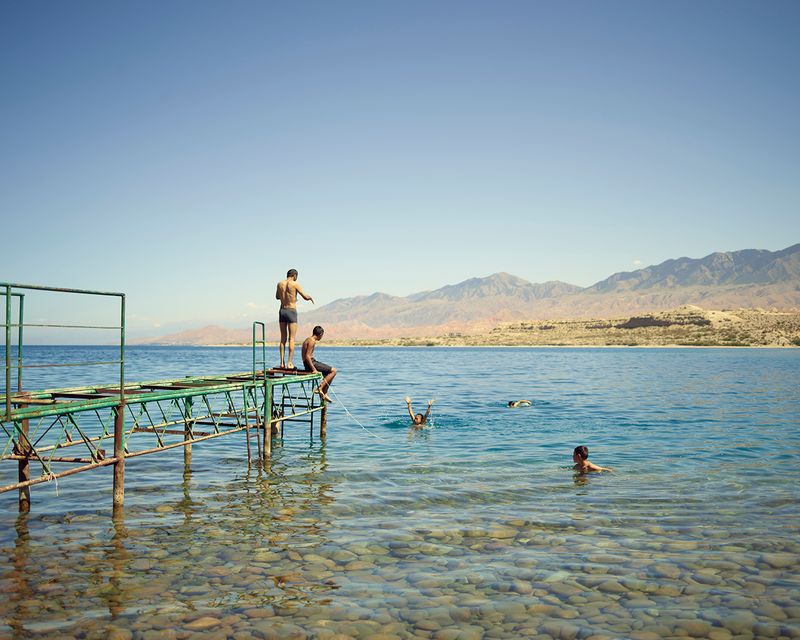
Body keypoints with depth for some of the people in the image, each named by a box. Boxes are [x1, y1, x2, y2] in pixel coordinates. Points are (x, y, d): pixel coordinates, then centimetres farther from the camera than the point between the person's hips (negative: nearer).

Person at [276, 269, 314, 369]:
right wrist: (310, 298, 16)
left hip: (282, 311, 5)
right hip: (291, 311, -5)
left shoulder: (280, 284, 8)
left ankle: (282, 362, 6)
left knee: (283, 338, 10)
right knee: (291, 339, -3)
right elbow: (305, 297, -6)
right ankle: (290, 363, -8)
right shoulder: (295, 284, -8)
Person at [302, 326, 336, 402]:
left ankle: (324, 394, 20)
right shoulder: (312, 341, -14)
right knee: (333, 370, -9)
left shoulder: (307, 340, 18)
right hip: (311, 363, -10)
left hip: (307, 364, 10)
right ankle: (320, 388, -12)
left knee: (328, 373, 23)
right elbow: (307, 356, -22)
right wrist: (314, 369, -24)